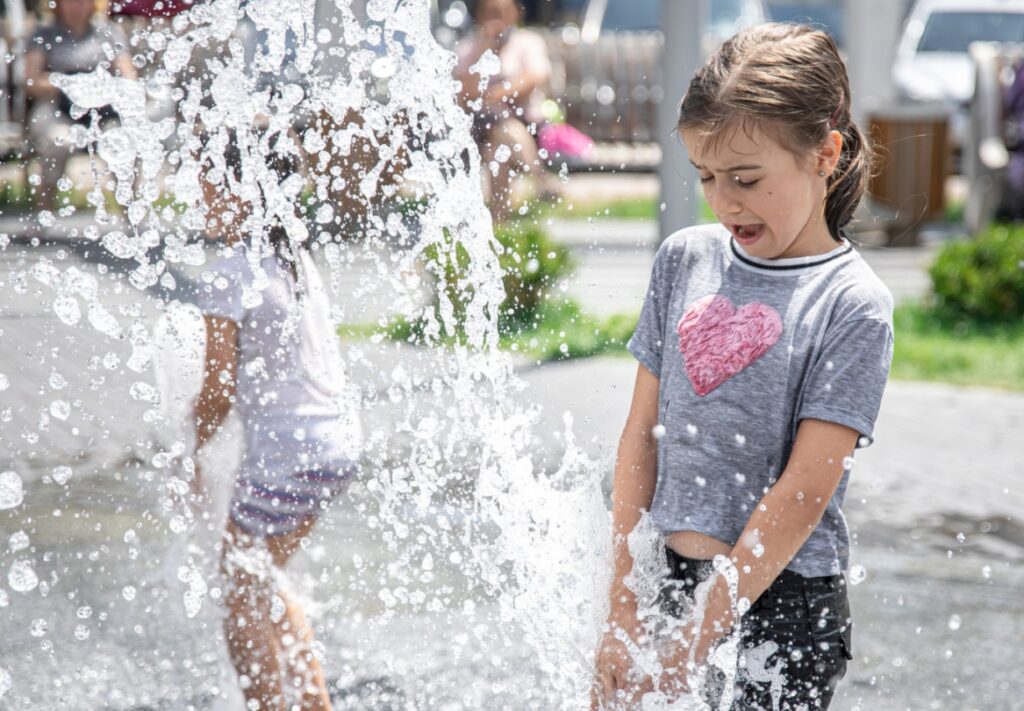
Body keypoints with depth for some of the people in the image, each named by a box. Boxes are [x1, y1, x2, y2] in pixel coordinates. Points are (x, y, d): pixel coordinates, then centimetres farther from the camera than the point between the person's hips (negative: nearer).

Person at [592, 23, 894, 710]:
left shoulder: (853, 305, -11)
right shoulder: (685, 259, 4)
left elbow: (804, 491, -15)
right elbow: (642, 435, 6)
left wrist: (697, 639, -16)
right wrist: (622, 608, 2)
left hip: (784, 603, -4)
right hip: (672, 577, 4)